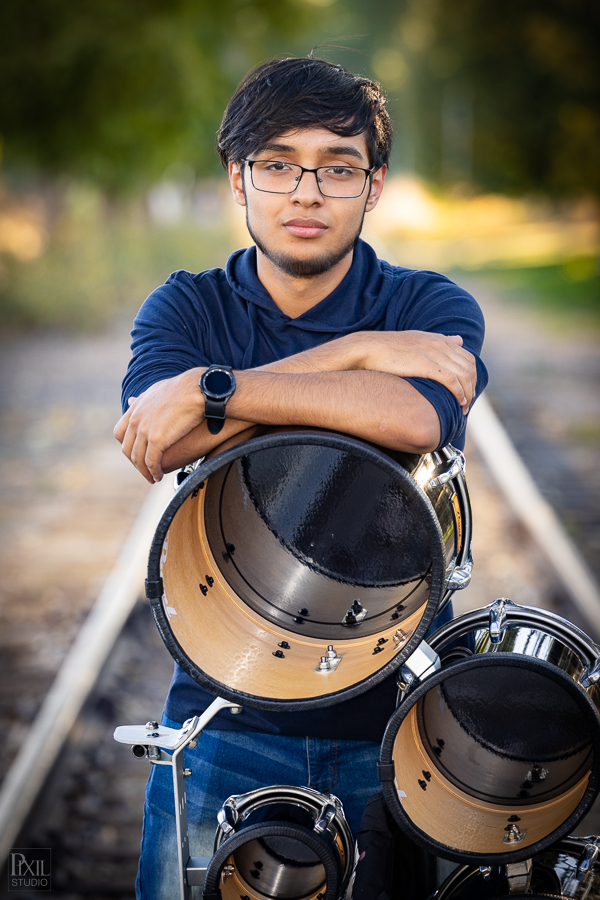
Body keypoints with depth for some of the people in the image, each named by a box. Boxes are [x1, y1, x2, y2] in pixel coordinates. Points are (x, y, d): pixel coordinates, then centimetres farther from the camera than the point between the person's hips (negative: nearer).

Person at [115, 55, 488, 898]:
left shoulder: (431, 308, 0)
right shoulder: (186, 306, 5)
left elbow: (418, 417, -23)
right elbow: (159, 438, -15)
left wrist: (212, 390, -20)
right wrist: (353, 353, -17)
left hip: (393, 708, 0)